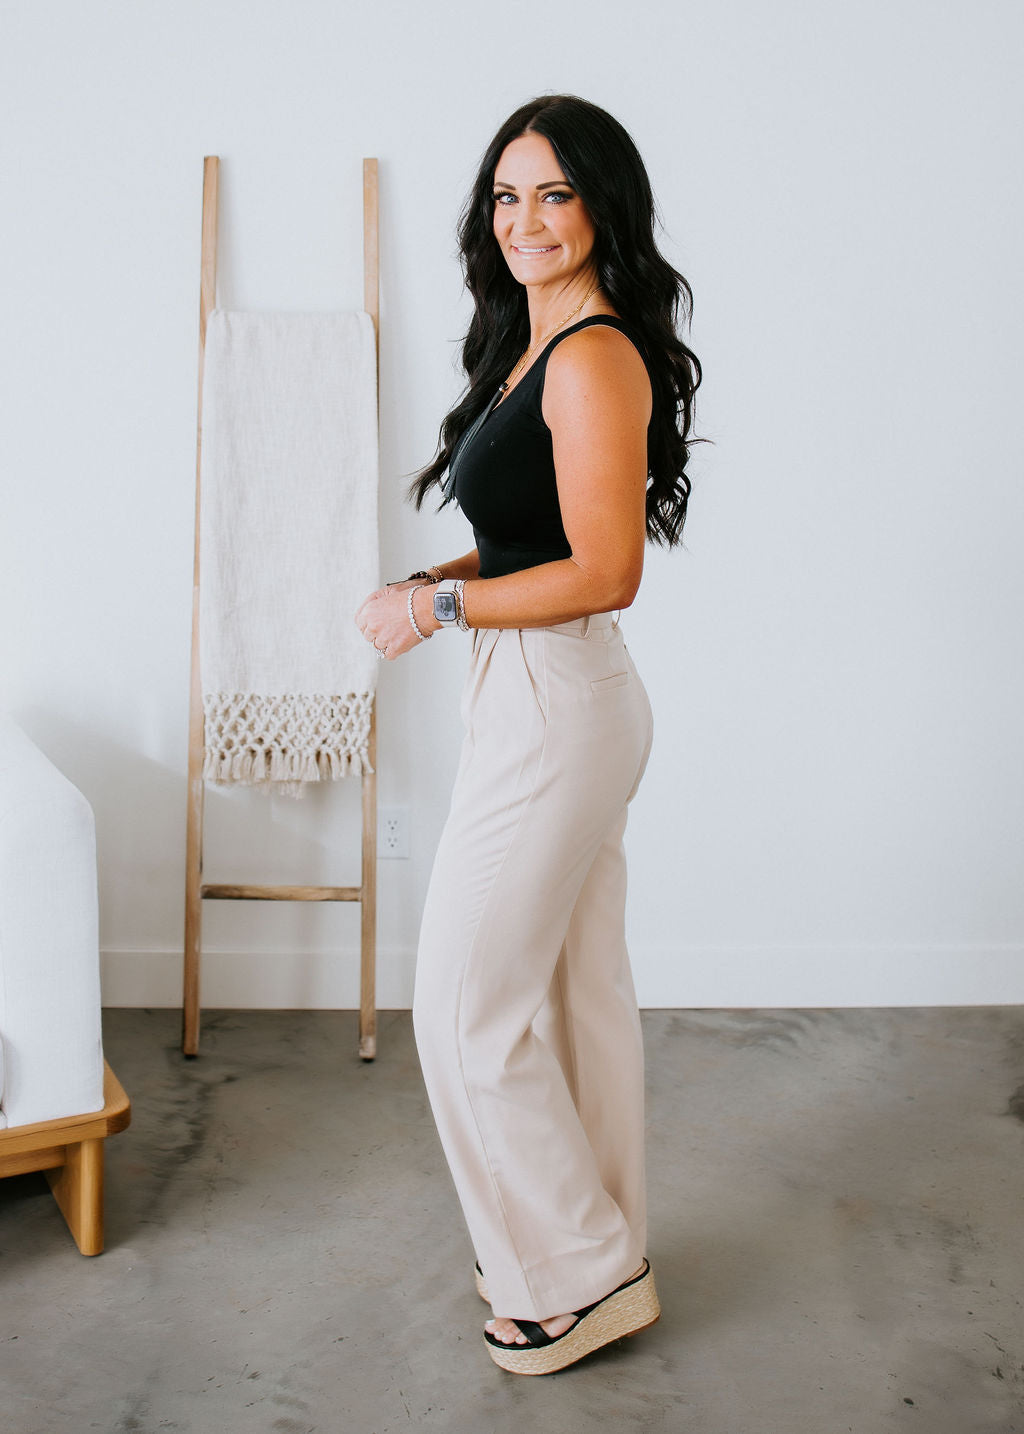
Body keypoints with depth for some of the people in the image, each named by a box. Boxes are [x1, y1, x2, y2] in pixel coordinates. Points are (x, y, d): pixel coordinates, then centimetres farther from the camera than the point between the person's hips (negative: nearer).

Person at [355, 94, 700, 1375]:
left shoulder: (595, 357, -17)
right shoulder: (536, 346, 14)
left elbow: (604, 573, -23)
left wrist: (436, 607, -16)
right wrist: (433, 585, 7)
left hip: (553, 709, -10)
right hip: (557, 704, 10)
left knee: (470, 1009, 0)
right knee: (578, 990, 18)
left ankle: (583, 1279, 16)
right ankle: (602, 1246, 33)